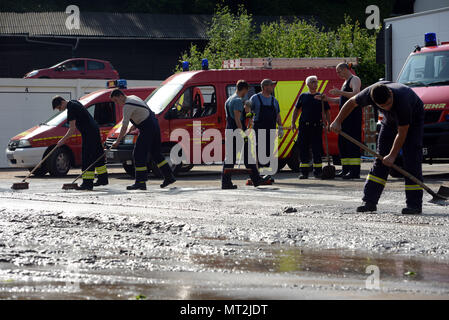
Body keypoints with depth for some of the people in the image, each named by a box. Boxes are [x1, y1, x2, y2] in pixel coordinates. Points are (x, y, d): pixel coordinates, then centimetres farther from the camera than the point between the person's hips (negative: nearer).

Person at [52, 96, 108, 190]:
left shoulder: (71, 109, -19)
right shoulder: (74, 102, 12)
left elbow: (72, 129, -20)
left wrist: (63, 140, -15)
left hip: (89, 133, -10)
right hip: (95, 129, 10)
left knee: (87, 158, -10)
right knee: (97, 155, 17)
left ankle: (87, 183, -13)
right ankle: (103, 179, 26)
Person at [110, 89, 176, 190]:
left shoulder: (127, 106, -15)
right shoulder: (133, 98, 16)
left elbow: (124, 127, -17)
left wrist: (117, 141, -12)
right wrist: (135, 125, 17)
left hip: (147, 128, -10)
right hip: (154, 124, 10)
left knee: (139, 154, -9)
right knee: (155, 153, 17)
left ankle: (140, 182, -11)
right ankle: (169, 177, 21)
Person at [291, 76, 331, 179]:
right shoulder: (303, 96, 11)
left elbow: (327, 111, 9)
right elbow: (296, 110, 14)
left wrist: (328, 124, -2)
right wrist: (293, 123, 6)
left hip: (317, 127, -1)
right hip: (304, 126, 1)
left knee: (317, 149, -2)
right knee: (303, 148, 0)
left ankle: (317, 171, 5)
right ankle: (304, 172, 5)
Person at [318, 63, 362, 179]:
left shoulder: (354, 79, -6)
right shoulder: (345, 82, 24)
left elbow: (356, 94, -23)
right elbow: (341, 100, 30)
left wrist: (340, 92, -23)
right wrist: (327, 99, 20)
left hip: (353, 115, -10)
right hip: (345, 116, 10)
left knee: (352, 142, -13)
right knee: (342, 142, 9)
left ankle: (355, 171, -16)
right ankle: (345, 170, 13)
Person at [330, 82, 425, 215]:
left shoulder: (402, 100, -42)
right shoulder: (369, 93, -29)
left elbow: (402, 133, -31)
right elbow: (351, 102, -5)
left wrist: (392, 155, -25)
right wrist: (337, 122, -1)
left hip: (413, 120, -5)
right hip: (391, 120, 5)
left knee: (411, 159, -16)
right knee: (381, 158, 0)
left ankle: (414, 205, -15)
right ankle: (370, 201, 0)